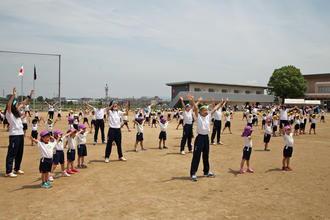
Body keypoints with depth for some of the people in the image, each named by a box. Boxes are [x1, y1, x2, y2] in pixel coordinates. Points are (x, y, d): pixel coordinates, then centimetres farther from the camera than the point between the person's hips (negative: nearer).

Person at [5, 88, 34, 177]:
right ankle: (8, 172, 1)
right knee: (11, 154, -4)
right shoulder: (9, 113, -8)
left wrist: (29, 96, 26)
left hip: (21, 134, 8)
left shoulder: (16, 111, 15)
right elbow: (9, 105, -26)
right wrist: (13, 95, -35)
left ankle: (17, 169, 26)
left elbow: (22, 104, 26)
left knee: (19, 153, 15)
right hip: (14, 135, -8)